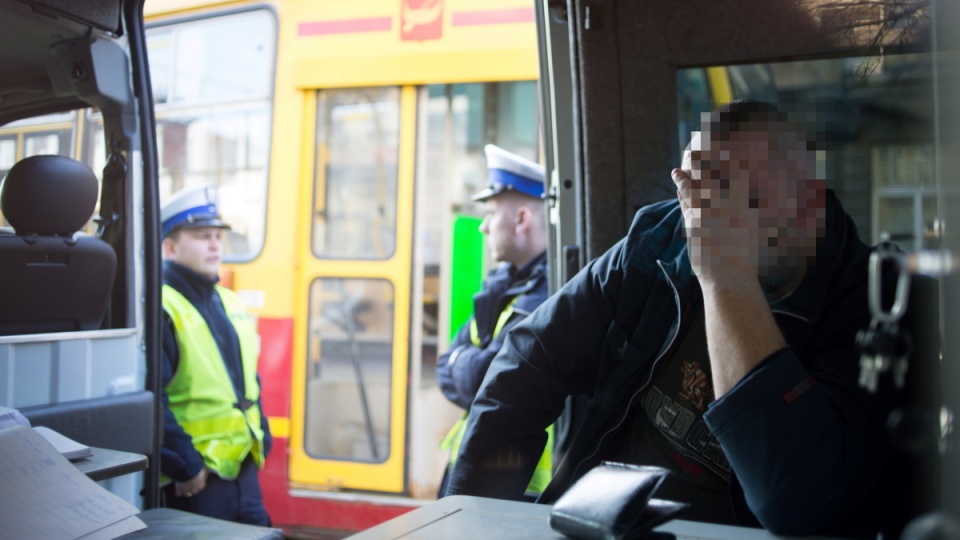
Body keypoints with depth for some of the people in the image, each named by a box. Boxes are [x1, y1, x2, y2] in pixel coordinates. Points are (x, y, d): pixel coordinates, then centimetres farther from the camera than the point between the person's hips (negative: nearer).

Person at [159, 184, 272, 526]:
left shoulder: (229, 303, 13)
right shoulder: (161, 307, -15)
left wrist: (261, 441, 13)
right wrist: (184, 465, -19)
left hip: (243, 468, 8)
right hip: (195, 479, -8)